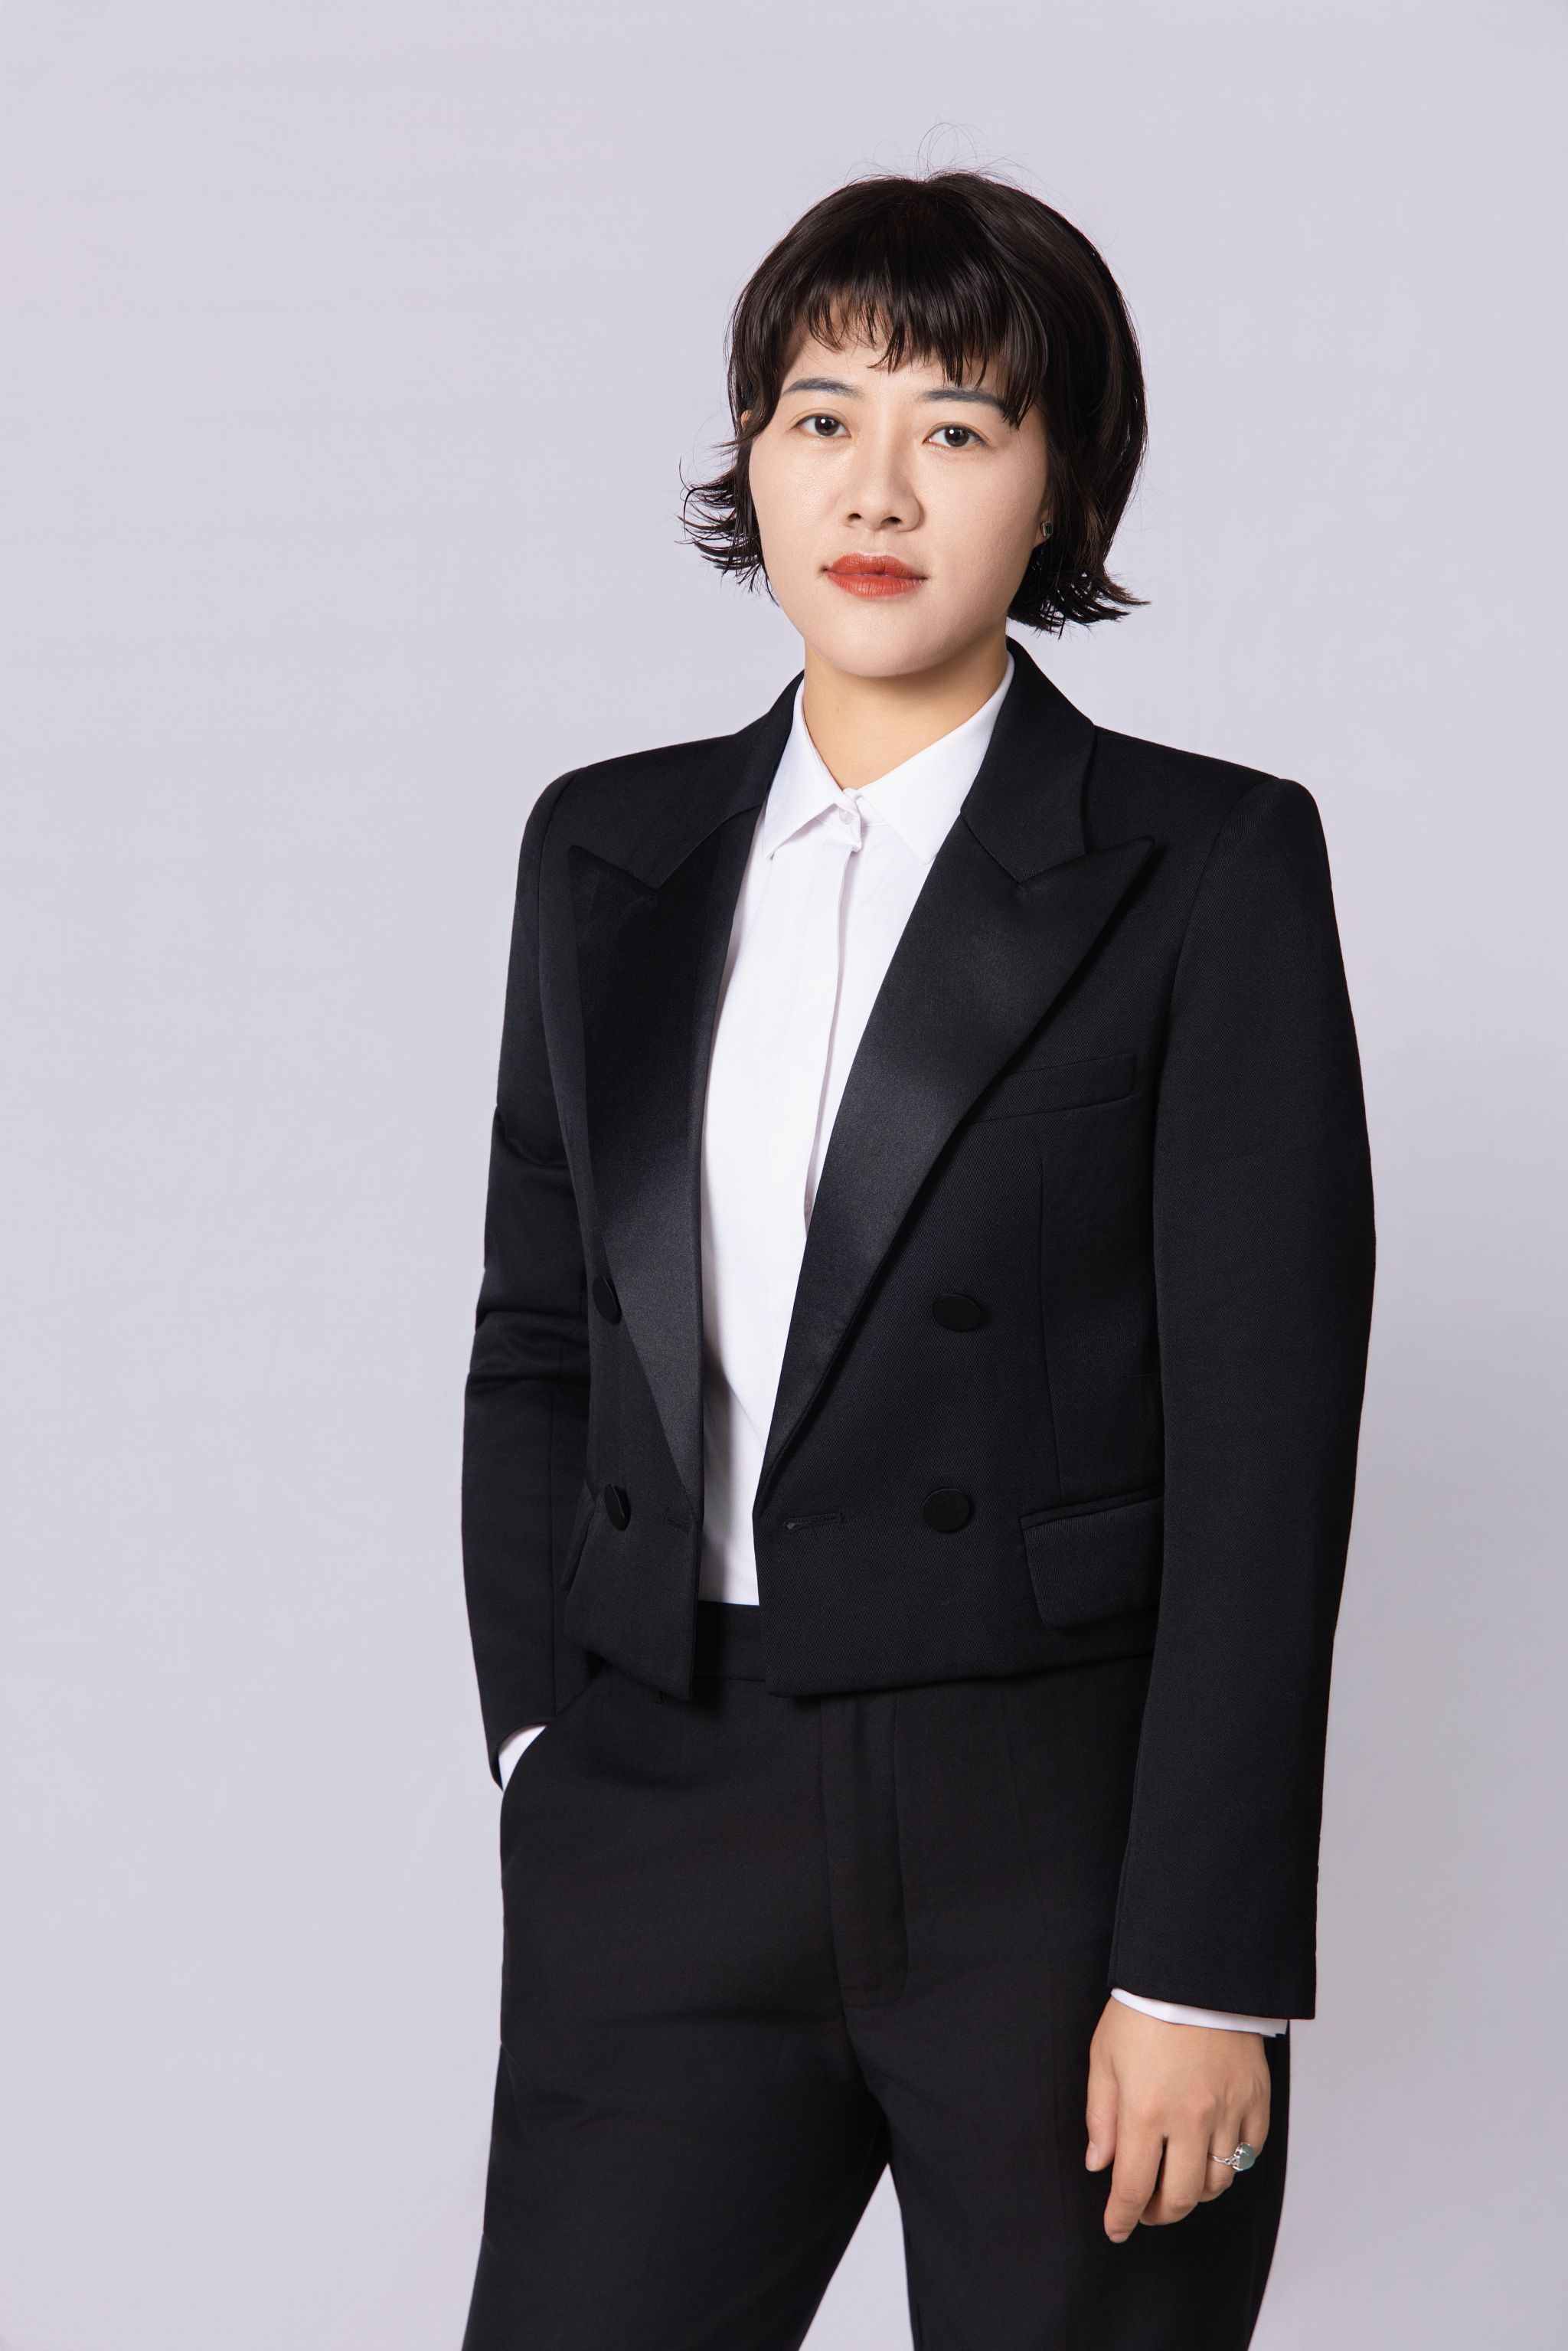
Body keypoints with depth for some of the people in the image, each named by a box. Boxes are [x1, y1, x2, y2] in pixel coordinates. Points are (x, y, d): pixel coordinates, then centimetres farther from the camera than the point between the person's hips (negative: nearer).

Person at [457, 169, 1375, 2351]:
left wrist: (1205, 1972, -12)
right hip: (664, 1843, 4)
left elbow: (1264, 1435, -8)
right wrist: (542, 1745, 3)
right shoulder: (606, 849, 11)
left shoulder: (1211, 867, -3)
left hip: (1066, 1846, -3)